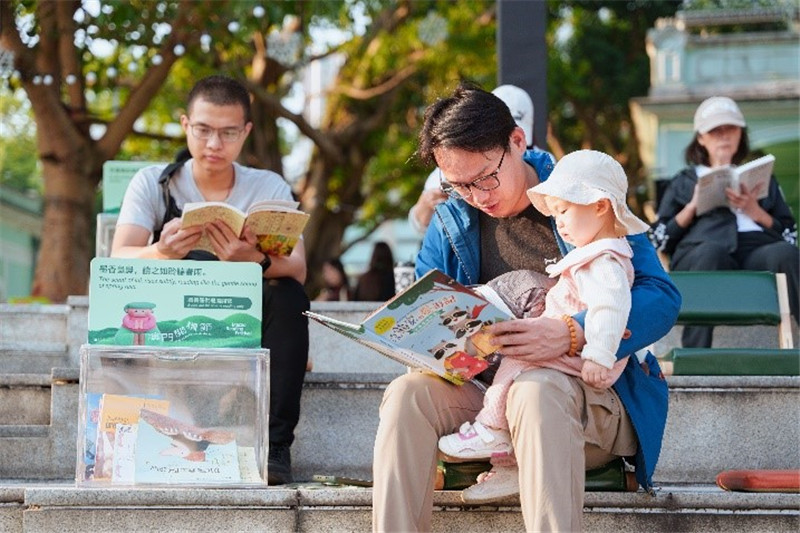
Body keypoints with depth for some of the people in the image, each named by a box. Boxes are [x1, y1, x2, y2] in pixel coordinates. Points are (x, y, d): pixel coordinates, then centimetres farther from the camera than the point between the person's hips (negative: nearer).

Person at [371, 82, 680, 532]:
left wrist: (570, 334, -30)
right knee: (409, 392, -25)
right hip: (486, 393, 4)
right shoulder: (451, 221, 10)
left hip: (591, 392, -4)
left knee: (537, 389, -37)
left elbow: (662, 297, -12)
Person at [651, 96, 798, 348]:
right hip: (701, 251, -2)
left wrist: (756, 212, 3)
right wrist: (693, 206, 3)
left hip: (758, 250, 2)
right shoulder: (684, 182, 29)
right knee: (711, 250, -40)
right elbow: (660, 239, 15)